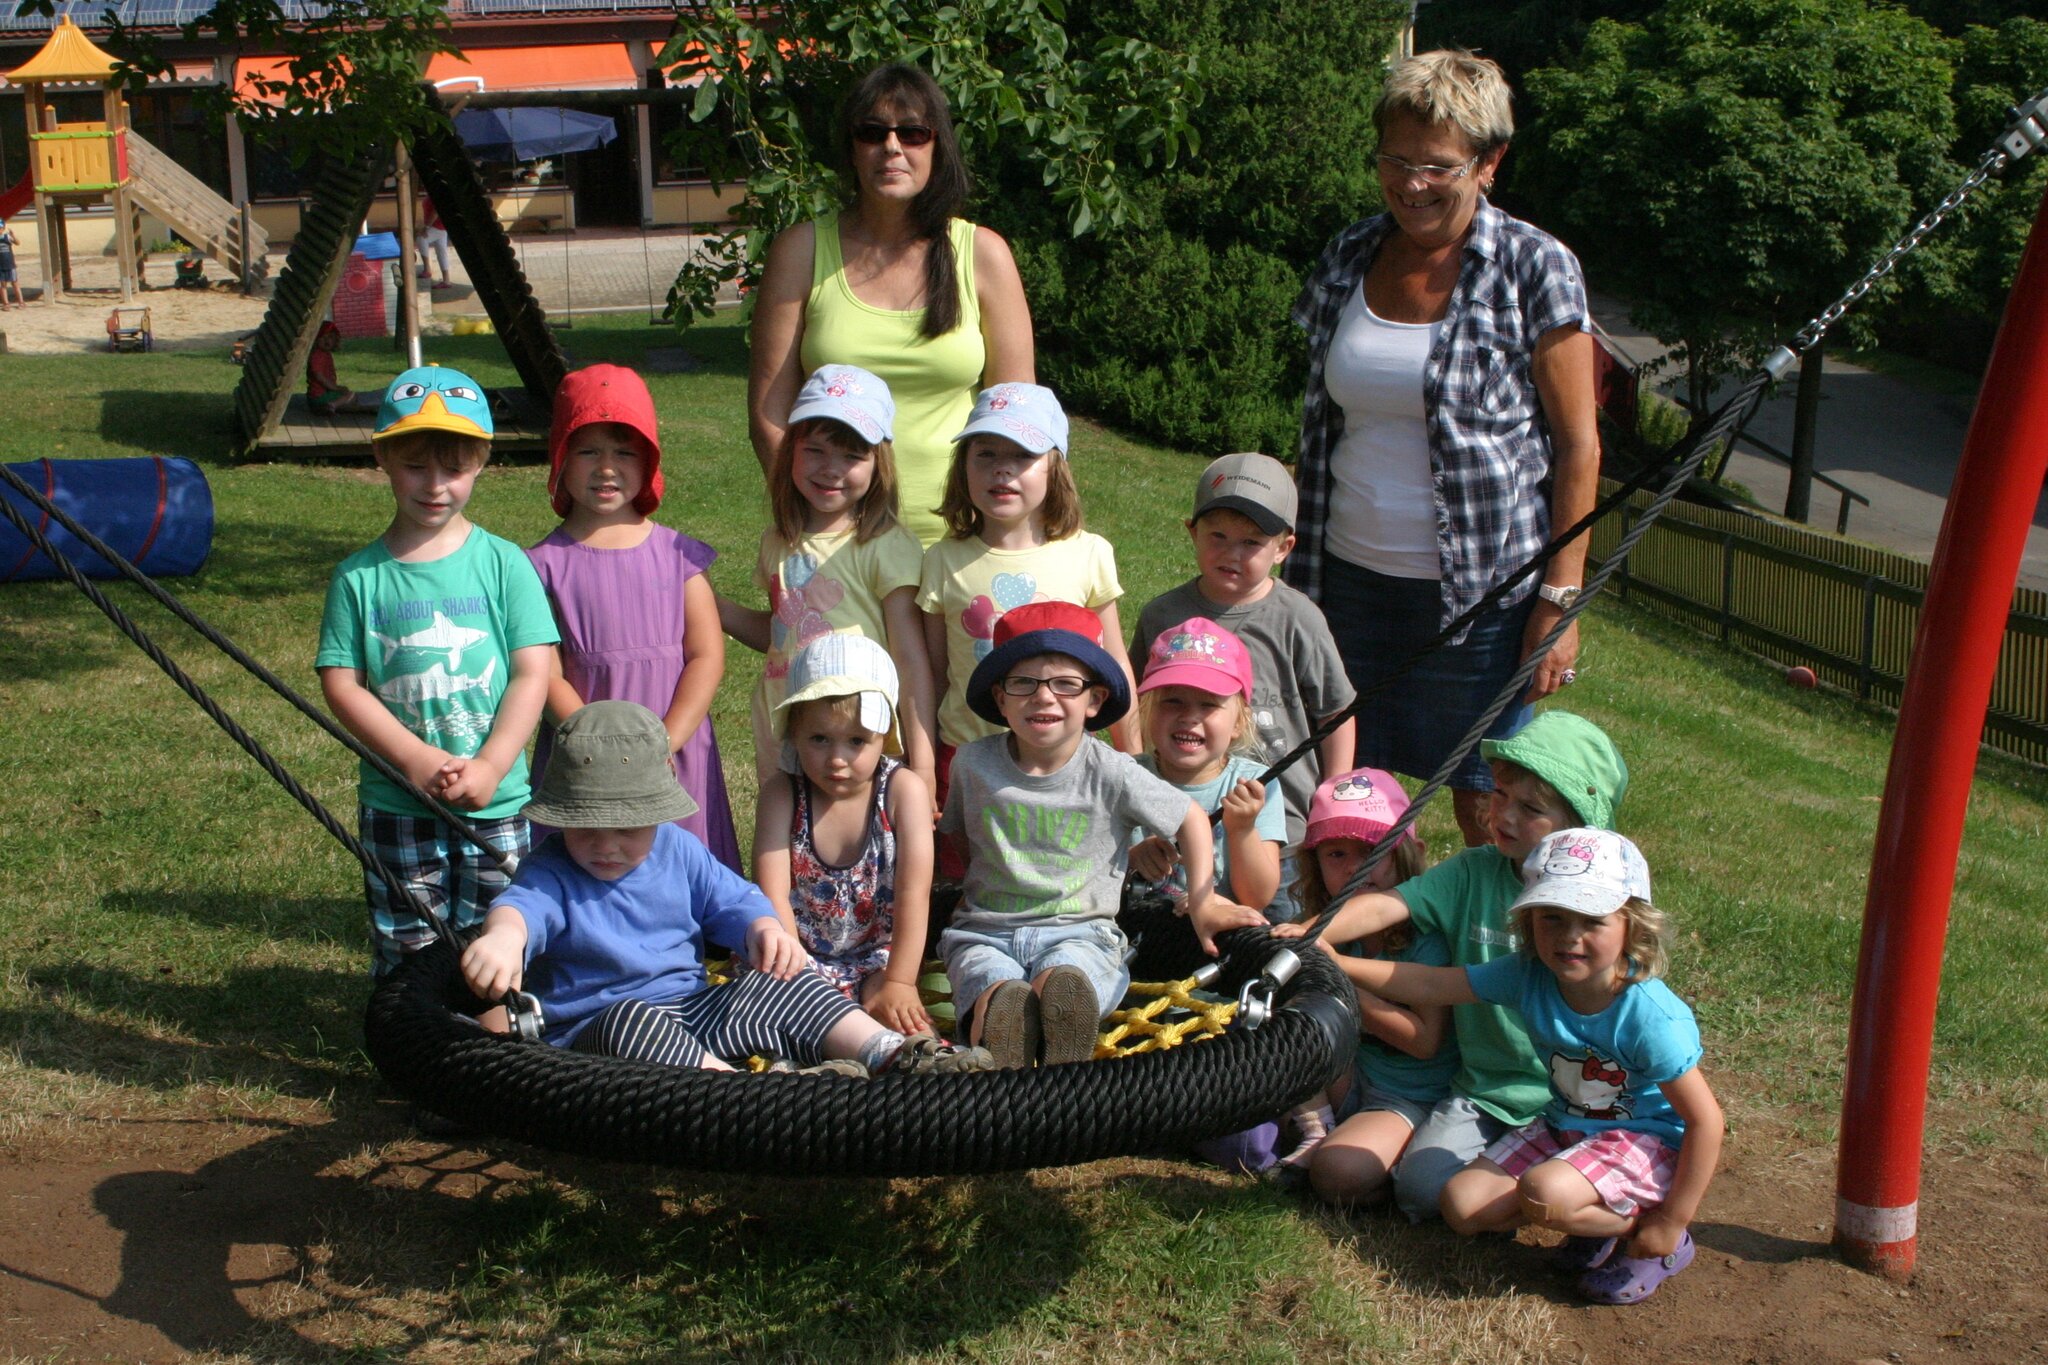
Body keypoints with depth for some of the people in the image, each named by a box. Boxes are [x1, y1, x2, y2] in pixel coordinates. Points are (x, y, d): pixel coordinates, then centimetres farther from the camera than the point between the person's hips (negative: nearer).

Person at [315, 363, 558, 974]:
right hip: (395, 807, 0)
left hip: (496, 806, 0)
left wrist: (488, 767, -16)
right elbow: (340, 684, -4)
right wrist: (415, 758, -16)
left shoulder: (503, 564, 0)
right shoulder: (359, 577, 0)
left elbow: (533, 674, -5)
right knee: (406, 952, 8)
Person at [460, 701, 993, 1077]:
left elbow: (733, 899, 9)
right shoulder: (552, 873, -7)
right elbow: (523, 905, -29)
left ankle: (896, 1055, -19)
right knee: (631, 1021, -38)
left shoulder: (678, 850, 9)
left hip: (695, 1009, 5)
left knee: (779, 986, -12)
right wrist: (503, 936, -56)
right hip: (595, 1027, -5)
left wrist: (765, 930, -17)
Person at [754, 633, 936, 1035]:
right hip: (806, 960, 1)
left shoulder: (903, 790, -7)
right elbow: (772, 895, -13)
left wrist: (898, 983, -22)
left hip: (882, 958, -1)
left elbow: (914, 894, -13)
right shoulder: (781, 795, -4)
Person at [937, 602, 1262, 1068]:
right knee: (998, 992, -35)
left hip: (1079, 930, -2)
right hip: (985, 930, 2)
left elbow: (1191, 818, 10)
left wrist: (1202, 901, 6)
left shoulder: (1110, 773, -2)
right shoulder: (974, 763, 4)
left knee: (1061, 981, -39)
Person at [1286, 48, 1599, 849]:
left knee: (1487, 810, 4)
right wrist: (1298, 564, 12)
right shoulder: (1348, 259, 7)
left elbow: (1578, 443, -6)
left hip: (1483, 589, -4)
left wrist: (1561, 596, -11)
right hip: (1351, 578, 4)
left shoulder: (1534, 268, -7)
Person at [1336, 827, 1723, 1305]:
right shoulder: (1529, 977, -13)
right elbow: (1430, 985, -9)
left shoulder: (1651, 1017, -27)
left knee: (1544, 1193, -32)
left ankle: (1650, 1235, -3)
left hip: (1647, 1143, -6)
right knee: (1462, 1204, -7)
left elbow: (1705, 1120, -21)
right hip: (1566, 1129, 7)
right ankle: (1599, 1218, 9)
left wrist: (1669, 1223, -17)